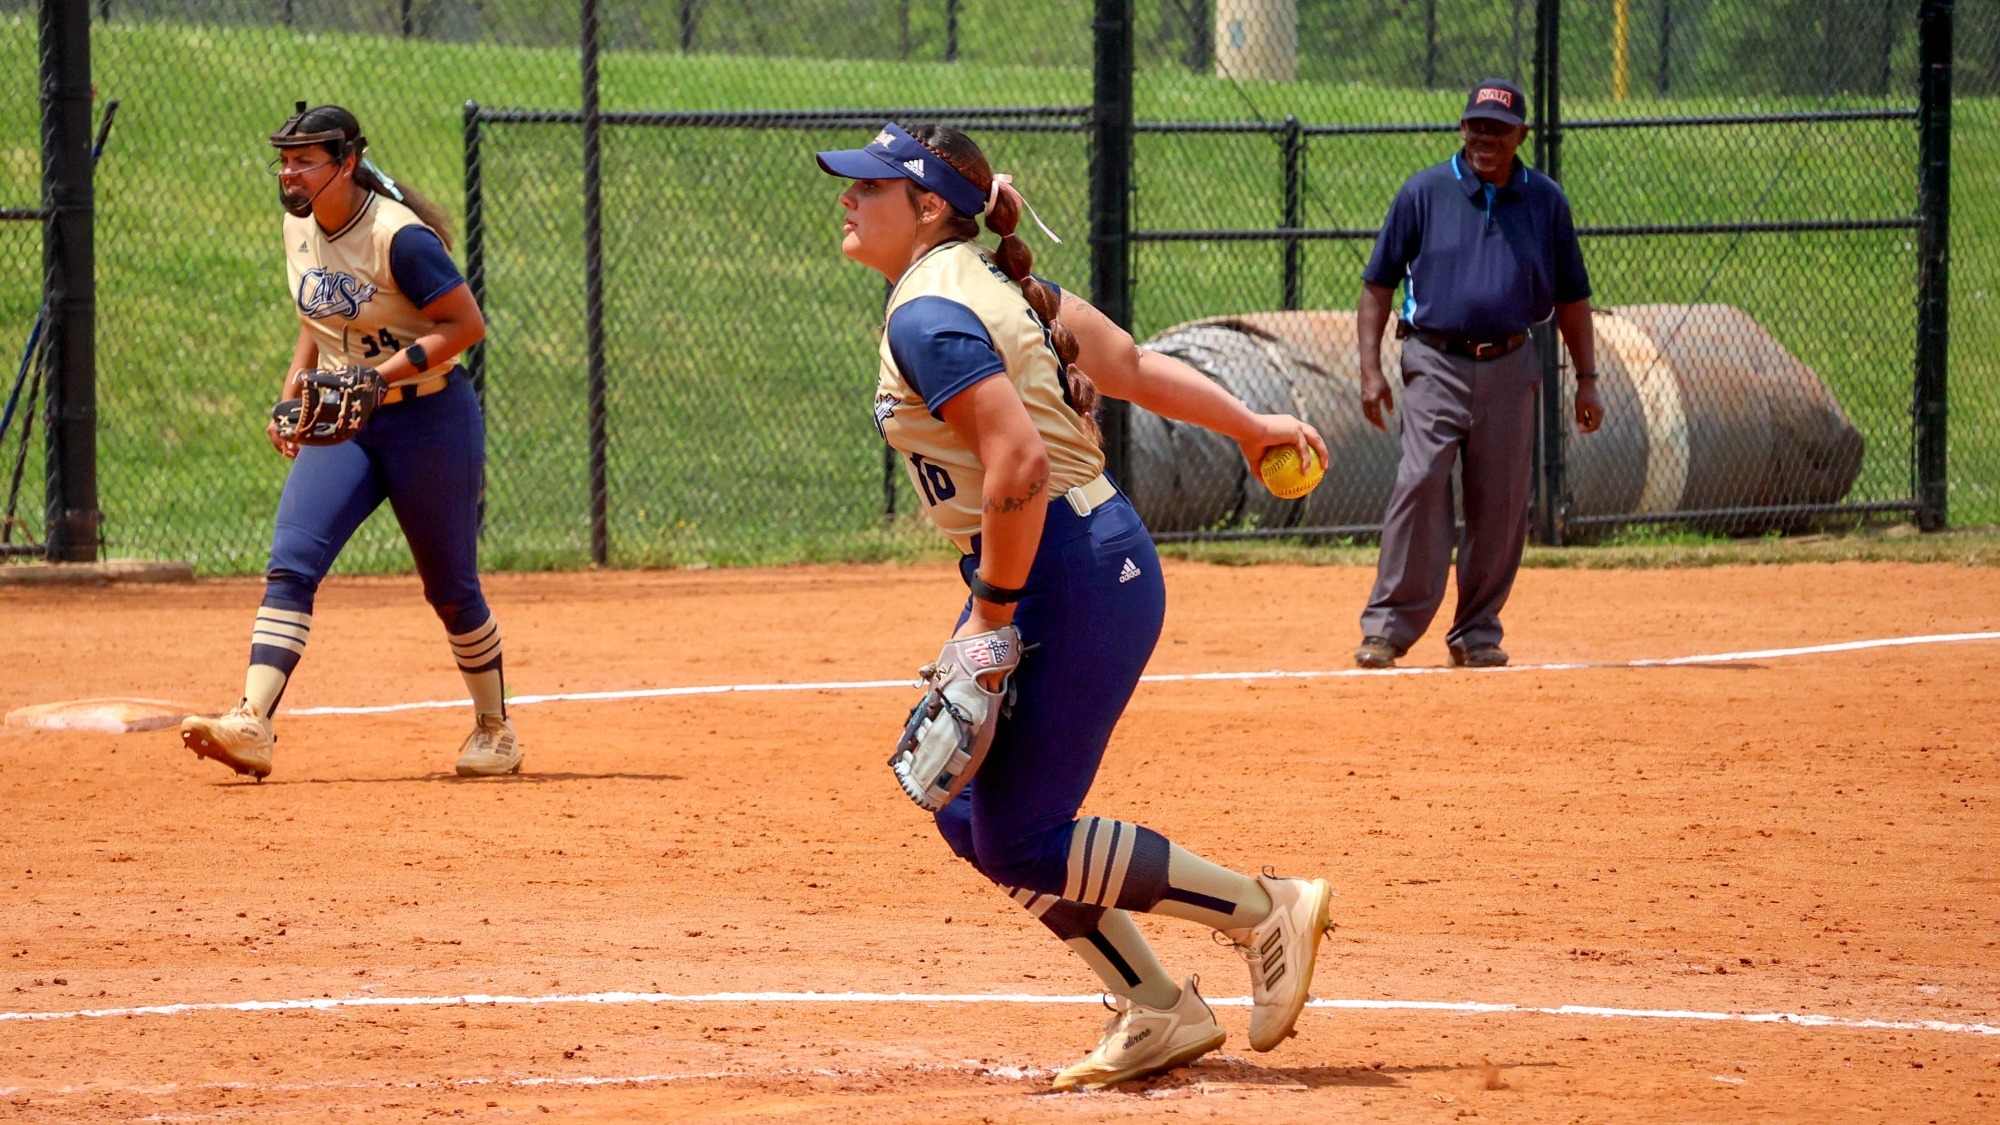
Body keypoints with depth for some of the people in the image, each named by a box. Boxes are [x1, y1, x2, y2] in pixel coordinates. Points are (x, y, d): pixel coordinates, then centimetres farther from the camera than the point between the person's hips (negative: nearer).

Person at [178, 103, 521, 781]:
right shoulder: (298, 225, 3)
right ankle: (251, 725, -25)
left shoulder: (399, 237, -21)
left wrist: (379, 376, -26)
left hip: (429, 420, -6)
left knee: (450, 589, 5)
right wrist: (293, 394, 8)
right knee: (290, 566, -14)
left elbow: (466, 324, -20)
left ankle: (495, 732, 26)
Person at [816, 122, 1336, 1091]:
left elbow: (1019, 464, -26)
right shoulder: (987, 281, 12)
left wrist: (992, 612, -20)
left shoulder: (928, 317, -17)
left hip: (1067, 577, -10)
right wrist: (1246, 426, 23)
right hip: (1098, 561, 10)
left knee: (1020, 842, -6)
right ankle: (1156, 1013, 15)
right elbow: (1128, 365, 15)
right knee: (968, 813, 13)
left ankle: (1264, 912, 2)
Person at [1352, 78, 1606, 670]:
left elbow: (1570, 297, 16)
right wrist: (1371, 370, -3)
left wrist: (1587, 380, 12)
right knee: (1421, 483, -17)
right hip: (1437, 363, -2)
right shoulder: (1424, 192, 3)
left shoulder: (1545, 200, 9)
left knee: (1501, 502, 2)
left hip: (1510, 369, 3)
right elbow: (1378, 284, 6)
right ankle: (1389, 625, -14)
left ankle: (1477, 631, 13)